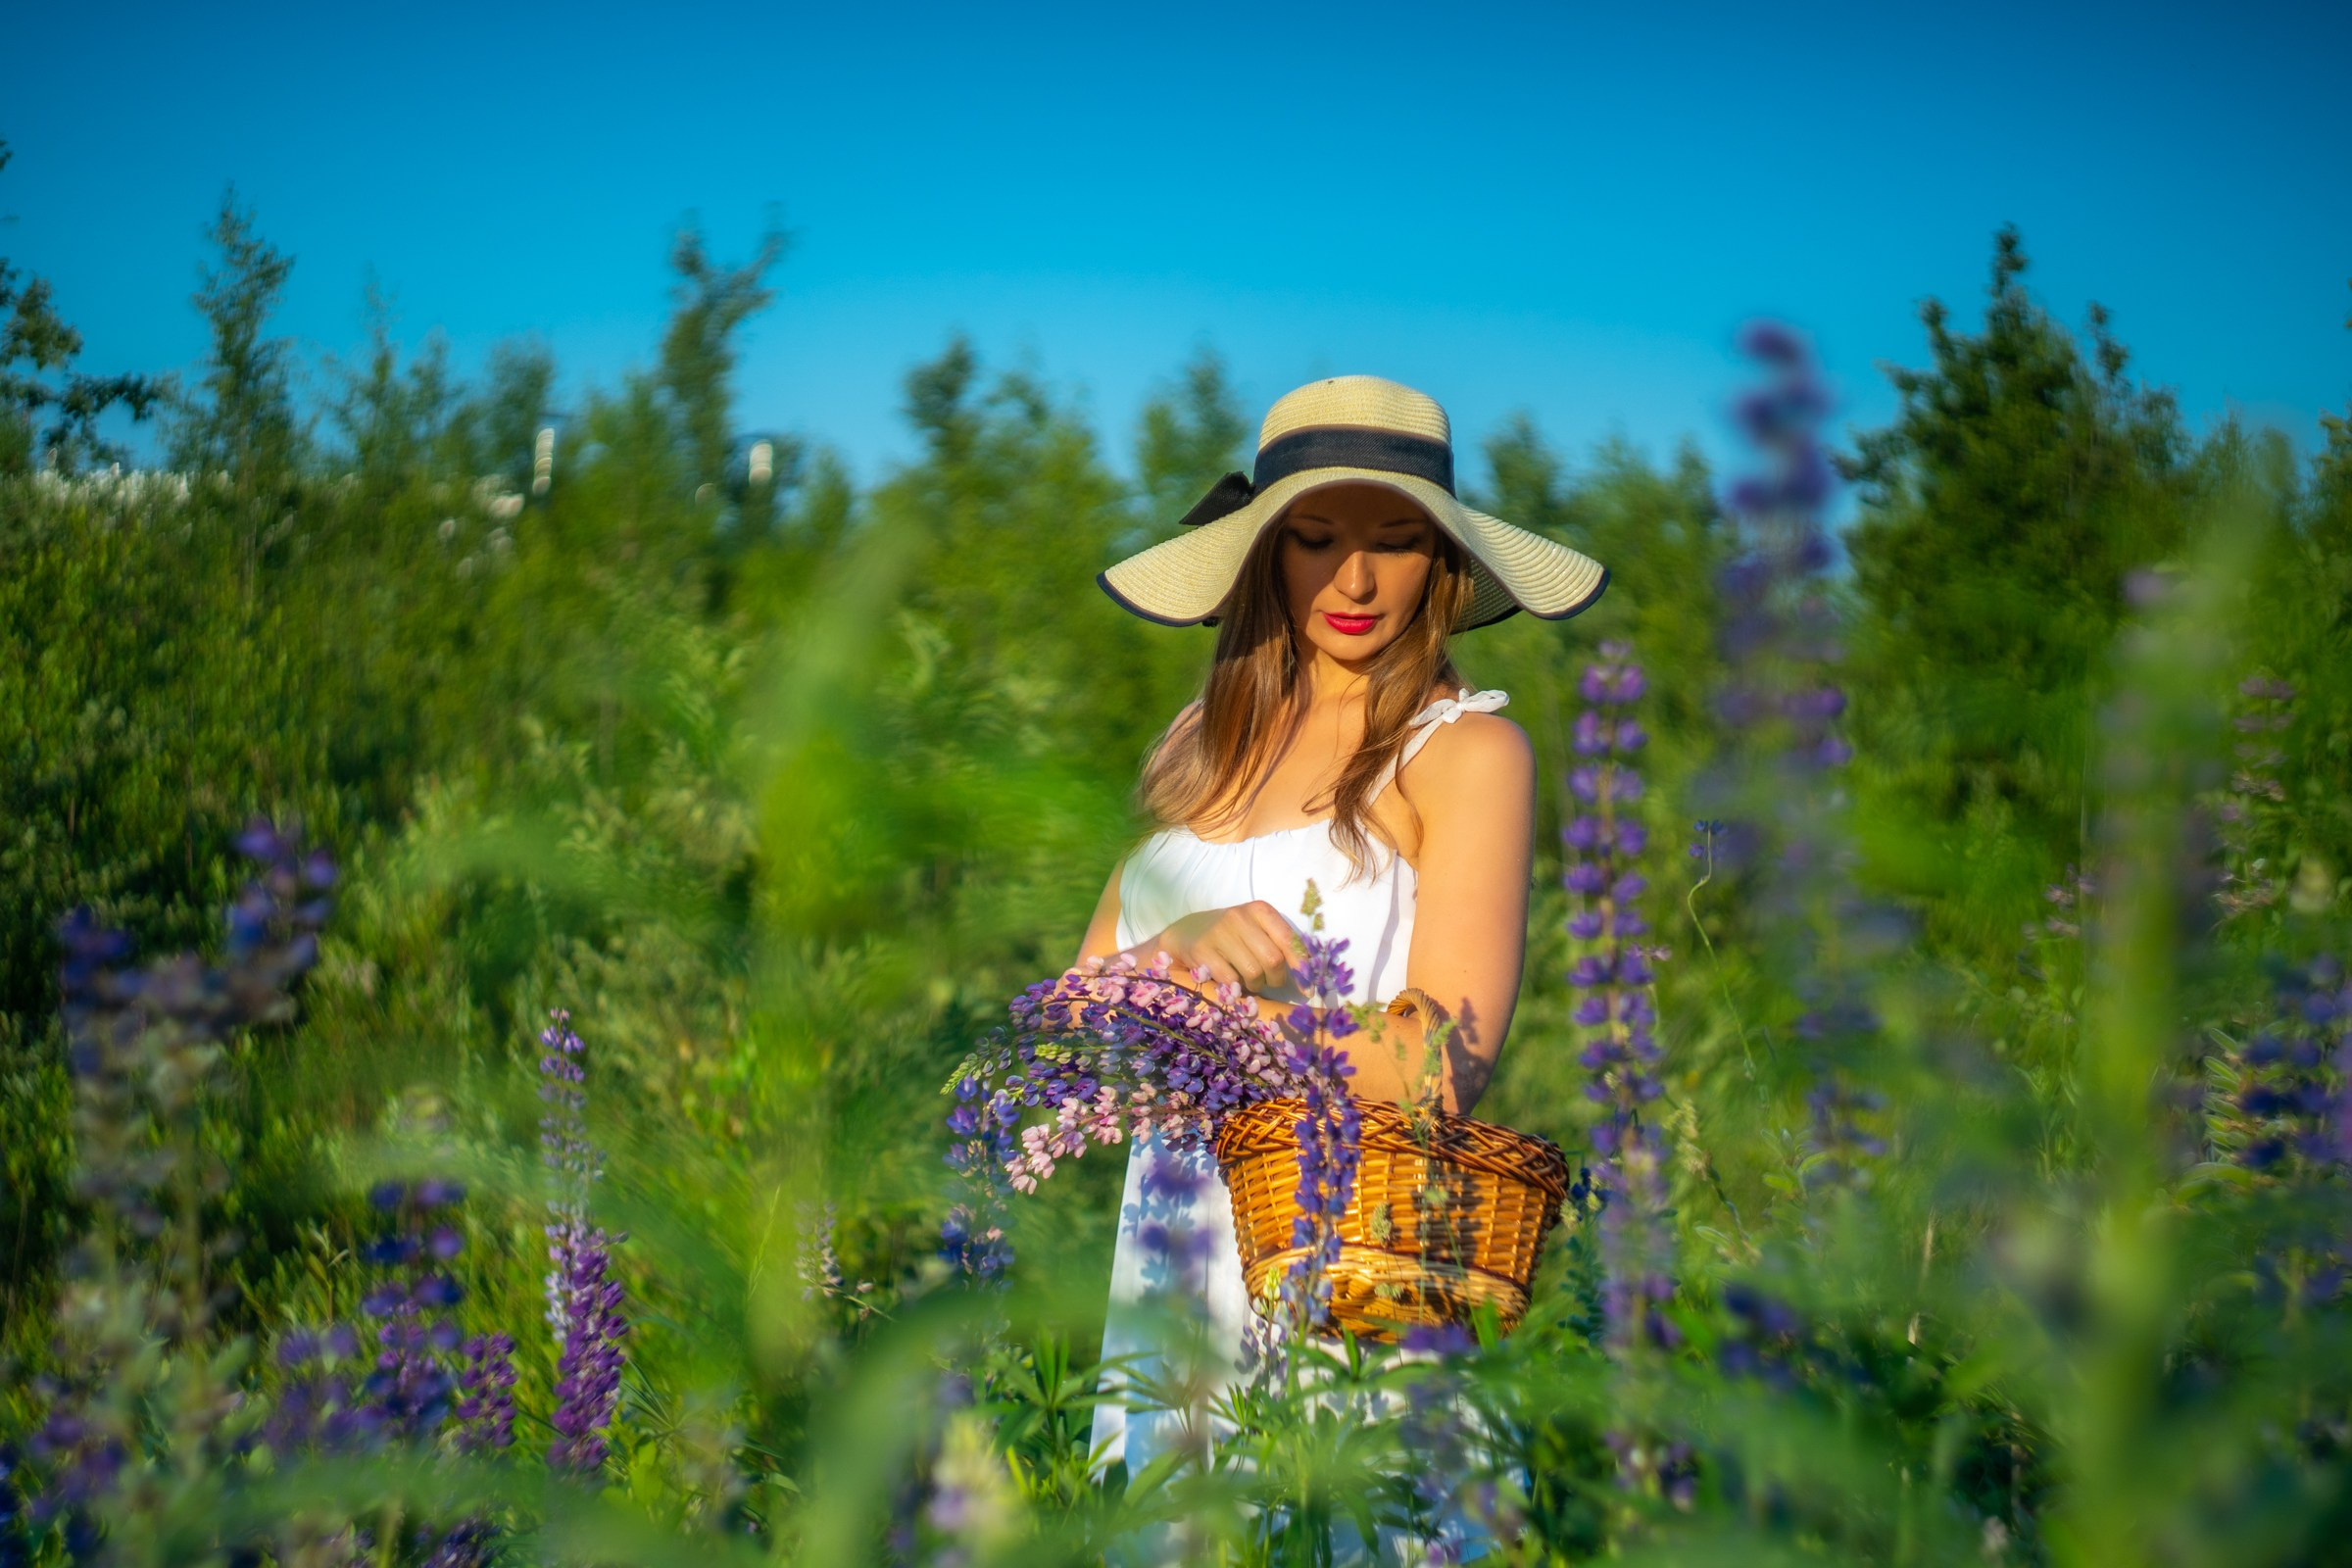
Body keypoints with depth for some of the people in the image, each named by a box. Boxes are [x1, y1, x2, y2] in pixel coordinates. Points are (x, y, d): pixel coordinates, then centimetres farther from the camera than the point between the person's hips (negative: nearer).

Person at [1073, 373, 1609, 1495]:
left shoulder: (1466, 751, -3)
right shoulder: (1204, 741, 12)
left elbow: (1443, 1072, -13)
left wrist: (1178, 993, -9)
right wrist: (1180, 950, -15)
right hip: (1162, 1283, 4)